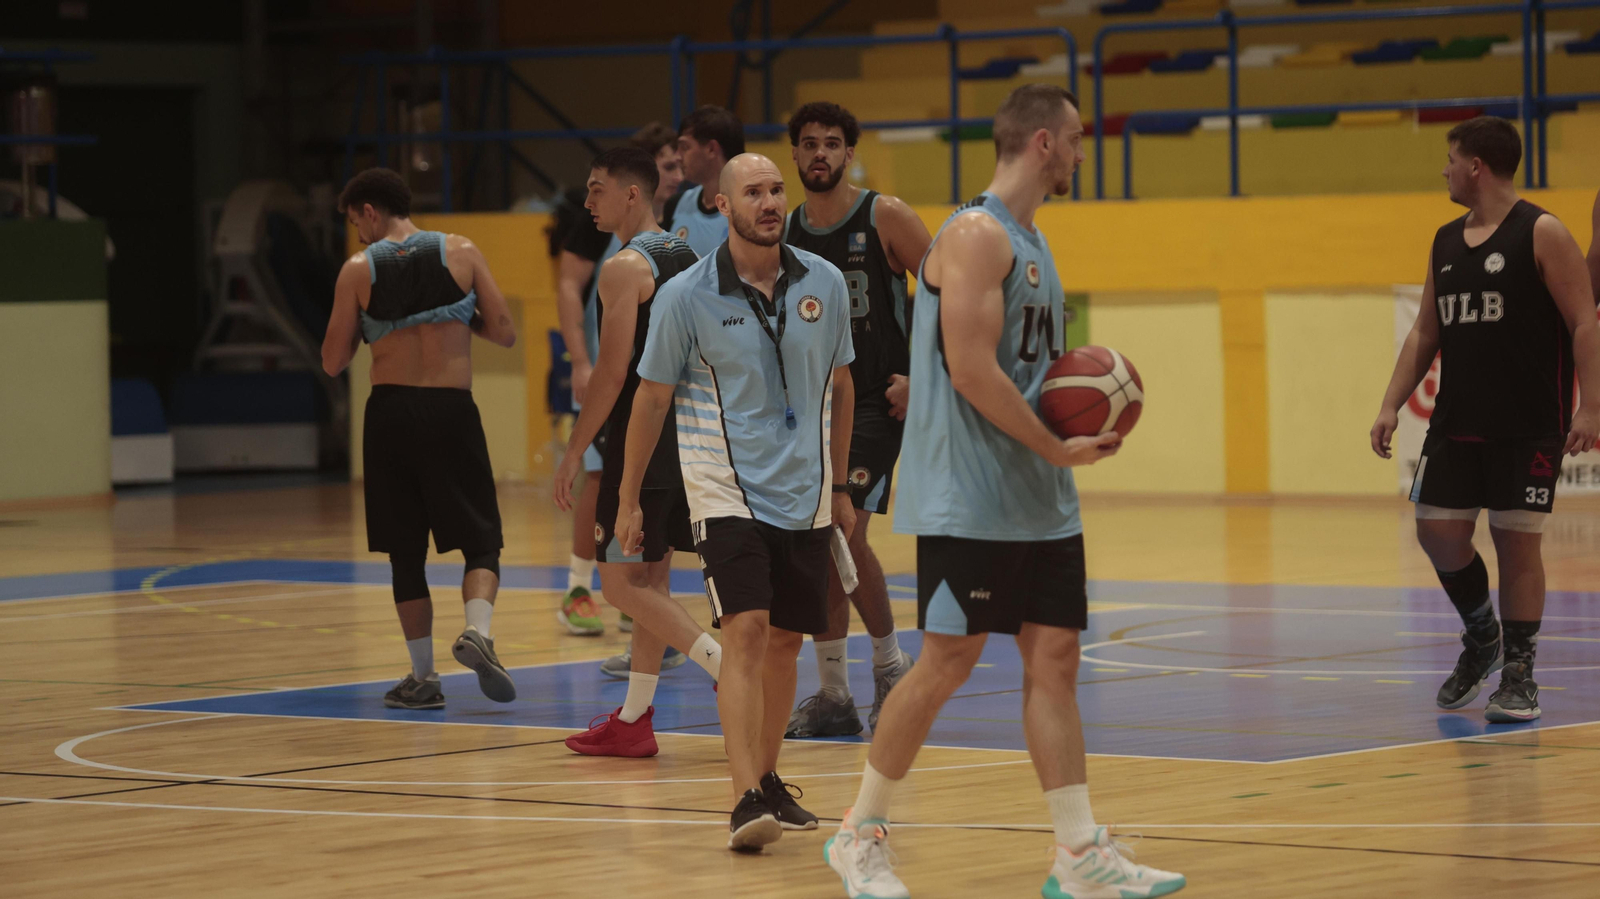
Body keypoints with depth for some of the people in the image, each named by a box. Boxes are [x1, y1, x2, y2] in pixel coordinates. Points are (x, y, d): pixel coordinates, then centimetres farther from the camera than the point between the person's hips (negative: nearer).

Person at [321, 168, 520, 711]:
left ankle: (423, 676, 10)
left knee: (406, 552, 11)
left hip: (390, 411, 1)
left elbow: (333, 363, 3)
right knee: (480, 539, 6)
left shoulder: (358, 271, 0)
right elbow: (505, 334, 2)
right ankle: (478, 631, -21)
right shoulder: (461, 253, 1)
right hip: (451, 411, -1)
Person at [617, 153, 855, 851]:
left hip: (804, 494, 4)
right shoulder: (686, 296, -8)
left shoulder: (824, 284, 2)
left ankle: (767, 780, 28)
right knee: (747, 632, -18)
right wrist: (629, 500, 5)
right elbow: (652, 397, 1)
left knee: (786, 641, 10)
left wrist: (839, 485, 19)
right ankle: (746, 800, -23)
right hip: (726, 491, -4)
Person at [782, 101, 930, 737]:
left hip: (876, 401, -5)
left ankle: (892, 668, 3)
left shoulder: (884, 218, -6)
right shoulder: (782, 233, 8)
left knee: (844, 533, -16)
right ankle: (833, 696, 13)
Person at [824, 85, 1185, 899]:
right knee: (947, 663, -5)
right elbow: (973, 372, -21)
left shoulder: (1030, 242, 16)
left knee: (1054, 659, 5)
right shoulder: (977, 235, -14)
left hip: (1039, 503, 9)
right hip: (970, 502, -9)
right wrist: (1059, 449, -16)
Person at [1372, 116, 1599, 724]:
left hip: (1528, 427, -6)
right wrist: (1392, 405, 8)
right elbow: (1425, 333, 17)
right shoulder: (1445, 242, 13)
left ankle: (1519, 675, 6)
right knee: (1438, 532, 2)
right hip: (1456, 423, 6)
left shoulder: (1543, 235, -7)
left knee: (1517, 541, -3)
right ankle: (1481, 640, 26)